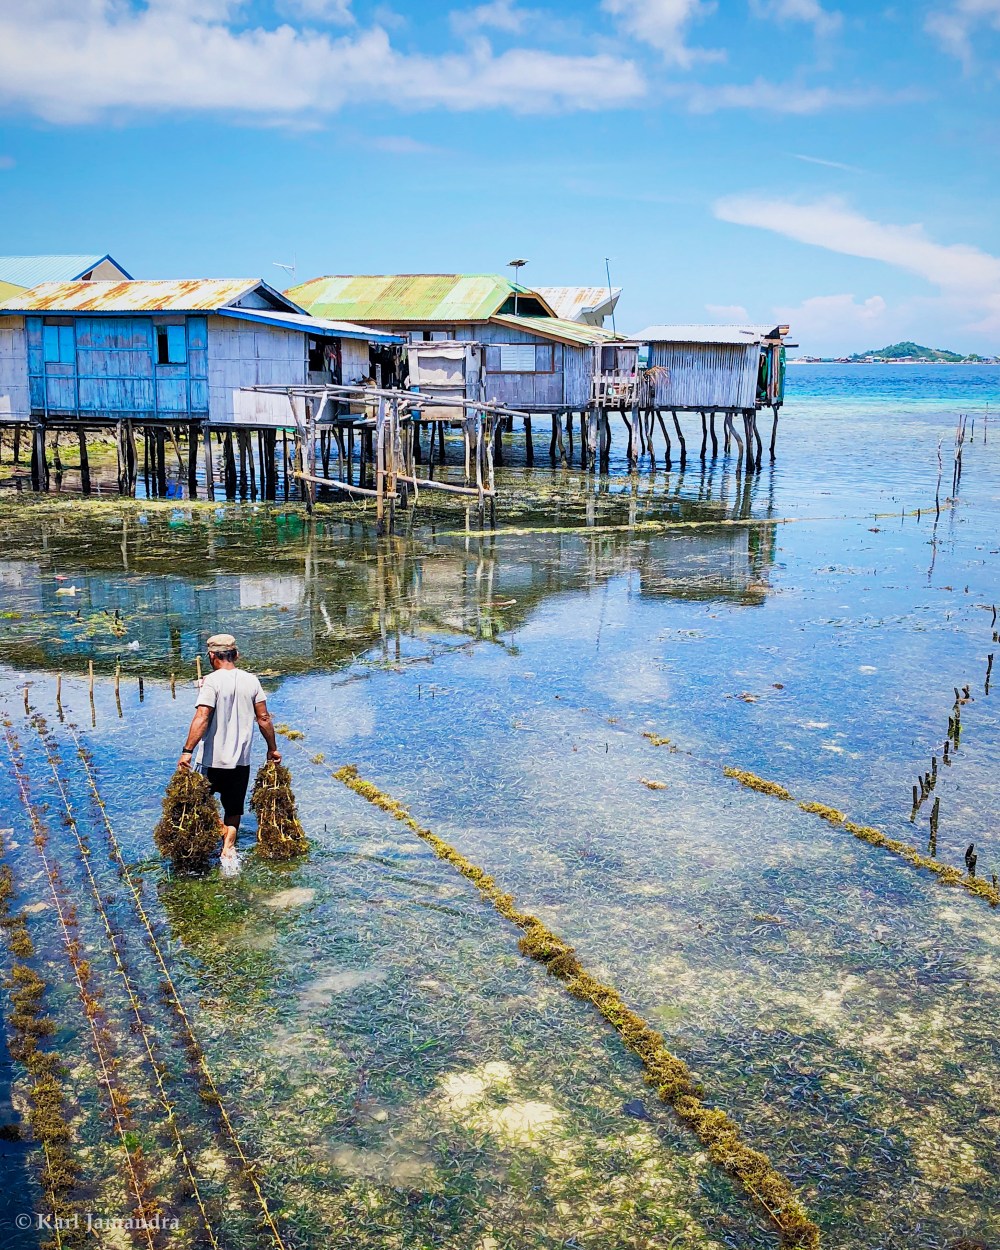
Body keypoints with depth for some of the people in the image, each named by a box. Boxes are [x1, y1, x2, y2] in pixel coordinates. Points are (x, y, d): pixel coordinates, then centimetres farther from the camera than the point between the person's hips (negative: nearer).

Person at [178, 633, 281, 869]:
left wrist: (187, 751, -22)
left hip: (214, 760, -4)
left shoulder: (212, 681, -12)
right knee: (233, 810, 16)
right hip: (242, 760, 4)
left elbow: (201, 718, -21)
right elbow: (263, 718, 4)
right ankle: (227, 852, 9)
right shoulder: (251, 680, 2)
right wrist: (272, 749, 14)